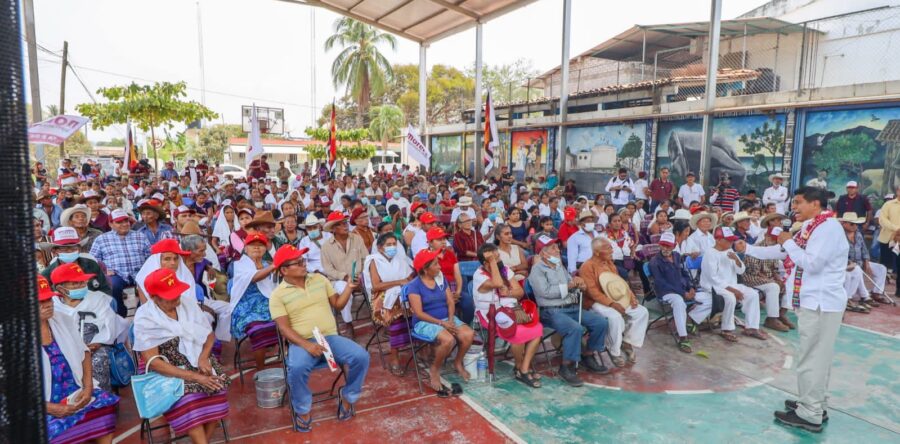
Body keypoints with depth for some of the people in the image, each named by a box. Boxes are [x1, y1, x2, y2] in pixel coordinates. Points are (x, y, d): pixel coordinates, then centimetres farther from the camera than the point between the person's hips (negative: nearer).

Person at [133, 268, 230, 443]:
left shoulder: (187, 305, 1)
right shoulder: (144, 317, -12)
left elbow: (209, 335, 7)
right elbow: (152, 361, -17)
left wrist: (203, 357, -16)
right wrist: (194, 377, -25)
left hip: (196, 362, 4)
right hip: (164, 371, -3)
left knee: (216, 389, -24)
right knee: (186, 401, -32)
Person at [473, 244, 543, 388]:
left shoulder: (505, 269, 6)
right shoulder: (479, 275, -14)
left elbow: (520, 292, 4)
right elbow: (498, 284, -34)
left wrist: (508, 293, -17)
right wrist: (492, 261, -26)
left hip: (511, 312, 7)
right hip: (492, 316, -7)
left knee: (537, 328, -13)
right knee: (519, 333, -28)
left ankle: (524, 368, -5)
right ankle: (519, 368, 0)